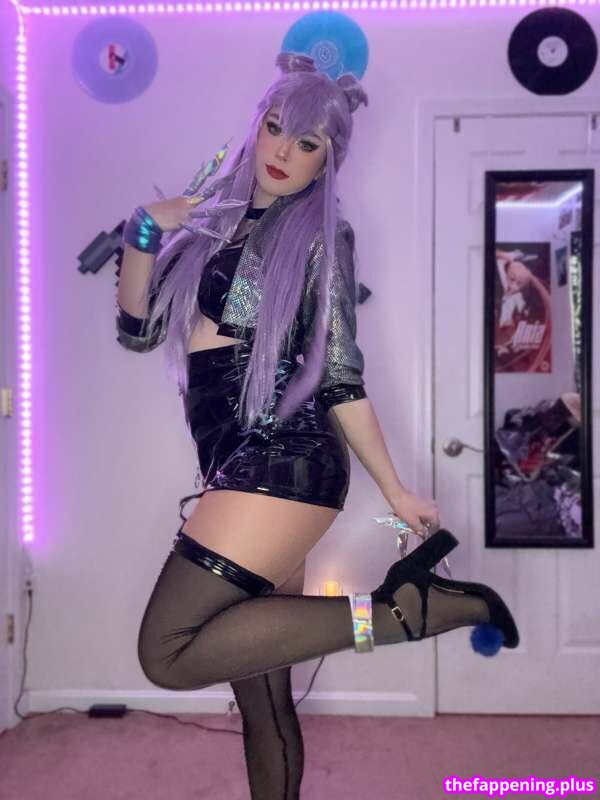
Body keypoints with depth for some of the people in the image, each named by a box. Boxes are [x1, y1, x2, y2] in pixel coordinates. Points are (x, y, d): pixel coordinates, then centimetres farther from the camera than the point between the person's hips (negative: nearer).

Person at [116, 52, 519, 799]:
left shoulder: (320, 234, 1)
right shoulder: (211, 221, 17)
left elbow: (338, 376, -1)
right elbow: (138, 329, 13)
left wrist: (394, 489, -2)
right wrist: (144, 234, 1)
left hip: (282, 459, -6)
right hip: (241, 466, 6)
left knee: (169, 653, -17)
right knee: (260, 700, 11)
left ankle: (404, 607, -13)